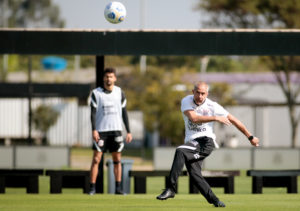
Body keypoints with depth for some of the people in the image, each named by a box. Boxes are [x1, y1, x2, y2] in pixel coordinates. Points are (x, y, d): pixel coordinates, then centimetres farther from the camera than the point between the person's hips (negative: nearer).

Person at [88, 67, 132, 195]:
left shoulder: (119, 92, 7)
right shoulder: (96, 93, 0)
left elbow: (124, 113, 10)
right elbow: (93, 112, -4)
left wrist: (128, 132, 6)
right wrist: (94, 130, -16)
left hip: (116, 129, 2)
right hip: (101, 130, -2)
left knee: (117, 159, 2)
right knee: (96, 159, -5)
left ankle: (118, 188, 6)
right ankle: (92, 188, -4)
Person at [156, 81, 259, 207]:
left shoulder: (212, 106, -3)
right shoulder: (186, 101, 2)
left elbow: (233, 120, 3)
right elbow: (193, 118, -16)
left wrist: (250, 137, 7)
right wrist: (215, 118, -21)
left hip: (206, 142, -4)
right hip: (191, 142, 4)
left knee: (180, 151, -29)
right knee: (194, 173, -15)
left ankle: (170, 188, -32)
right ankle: (214, 200, -8)